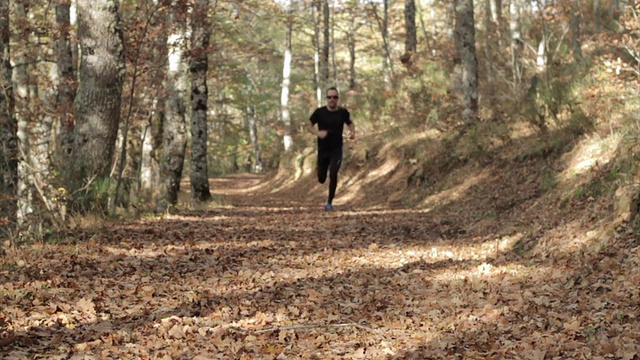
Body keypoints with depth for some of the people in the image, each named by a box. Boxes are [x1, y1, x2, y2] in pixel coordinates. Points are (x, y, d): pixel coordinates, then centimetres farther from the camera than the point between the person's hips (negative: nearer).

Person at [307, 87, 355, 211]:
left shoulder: (343, 112, -4)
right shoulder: (319, 112, -8)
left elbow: (350, 123, 15)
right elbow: (309, 125, 1)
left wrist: (352, 132, -7)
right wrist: (318, 133, -19)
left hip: (336, 149, 0)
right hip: (323, 149, 1)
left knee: (333, 175, -18)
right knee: (321, 179, 8)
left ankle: (329, 202, 0)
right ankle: (318, 167, 47)